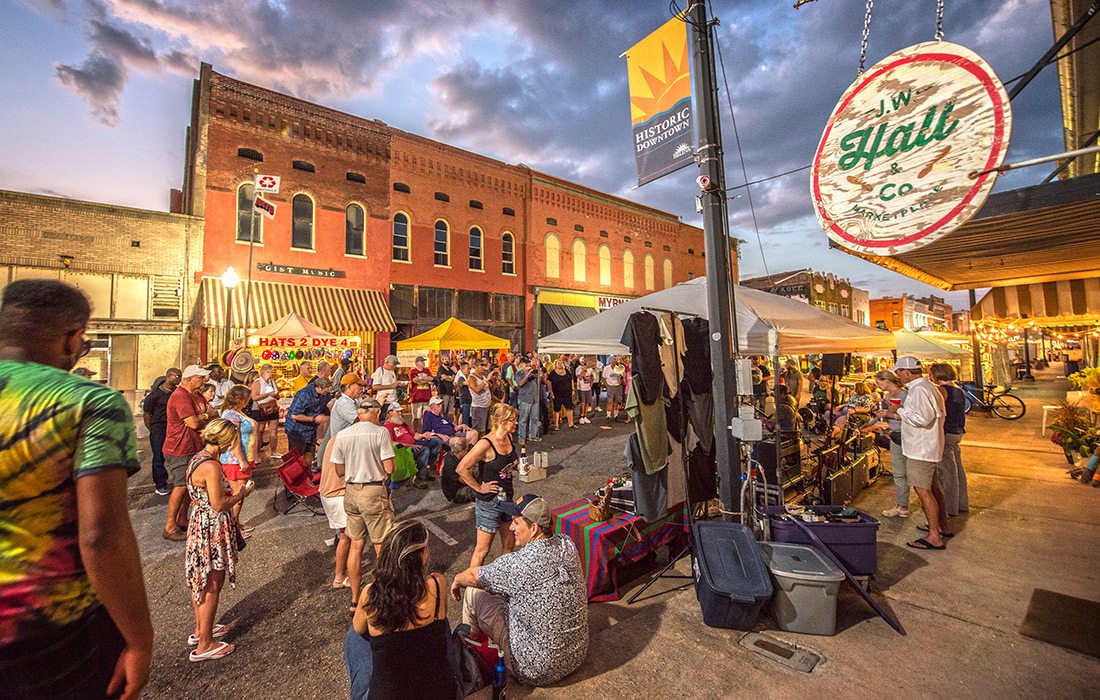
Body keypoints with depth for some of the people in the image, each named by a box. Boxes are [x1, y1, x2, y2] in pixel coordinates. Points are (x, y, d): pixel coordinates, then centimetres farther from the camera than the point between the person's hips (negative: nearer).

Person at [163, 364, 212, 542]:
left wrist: (201, 418, -12)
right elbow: (194, 423, -26)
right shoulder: (180, 397, -21)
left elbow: (212, 414, 9)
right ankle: (170, 527, 7)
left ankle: (182, 519, 28)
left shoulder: (197, 396, 11)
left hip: (193, 449, 9)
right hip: (179, 451, -9)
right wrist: (206, 419, -5)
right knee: (181, 486, -4)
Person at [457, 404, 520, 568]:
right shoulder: (486, 444, -24)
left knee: (509, 544, 19)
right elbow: (462, 468, -25)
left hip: (506, 499, 8)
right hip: (489, 503, -7)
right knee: (483, 549, 6)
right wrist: (479, 488, -17)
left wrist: (519, 467, -1)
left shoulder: (508, 438, -1)